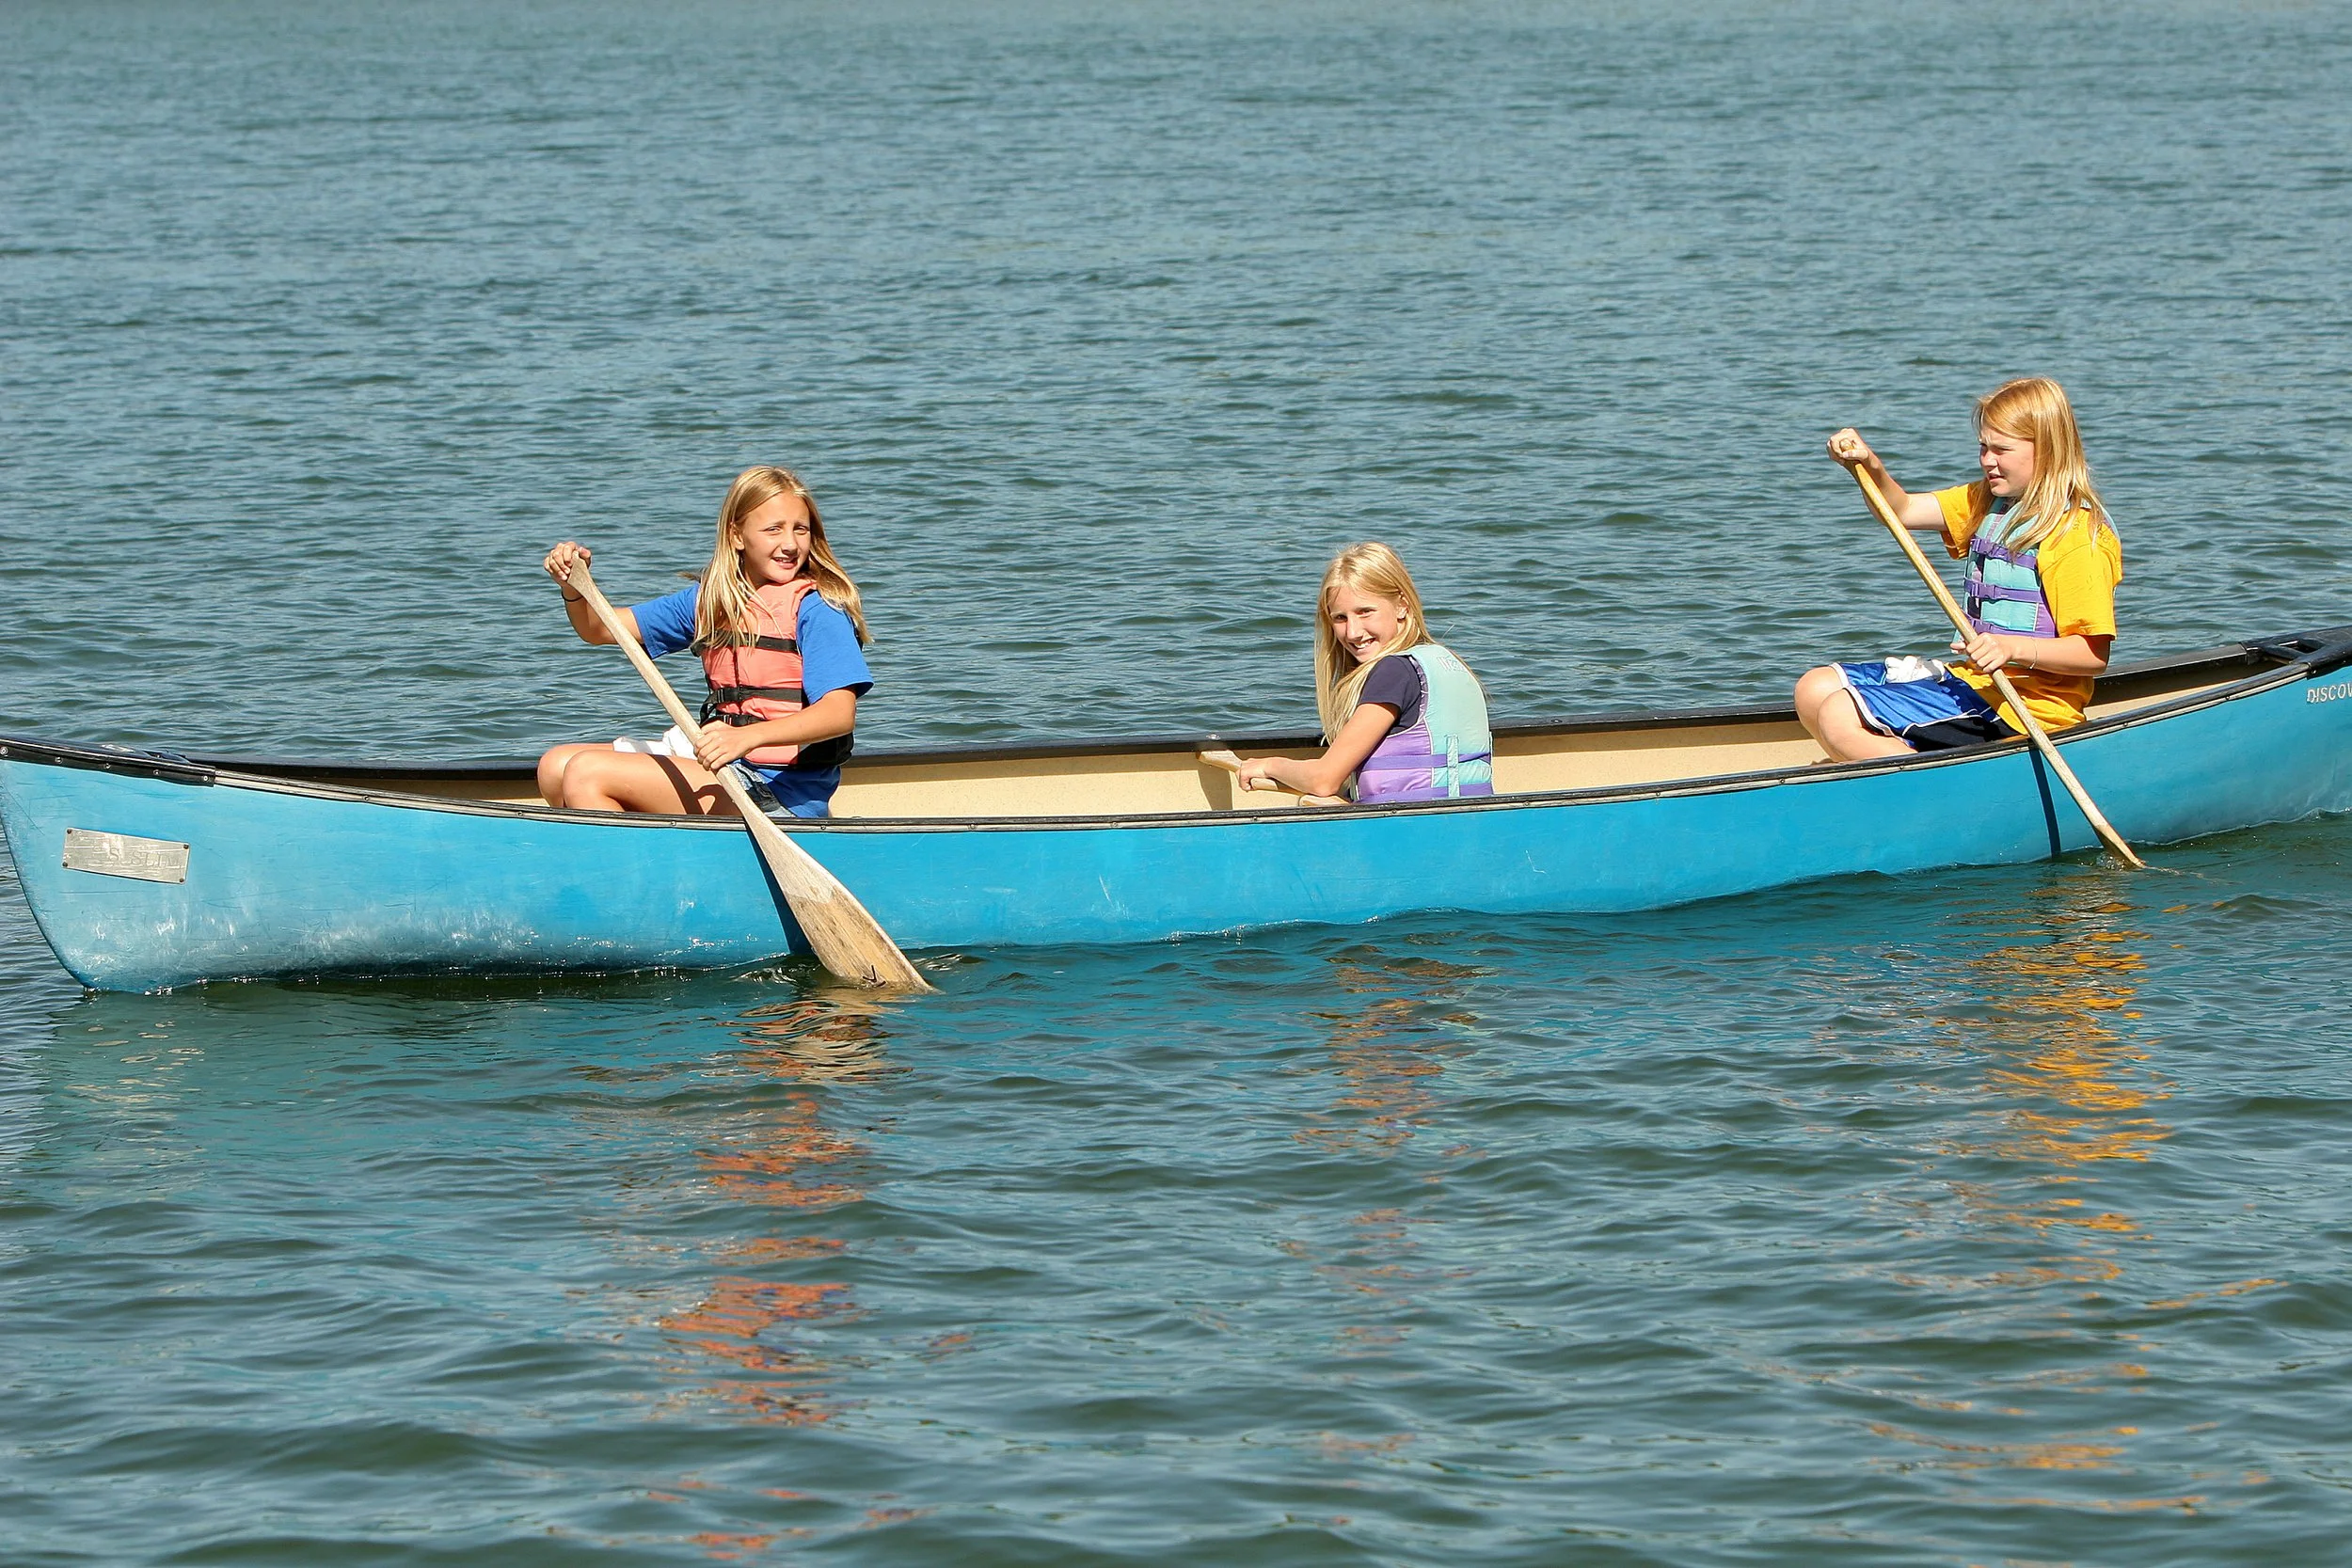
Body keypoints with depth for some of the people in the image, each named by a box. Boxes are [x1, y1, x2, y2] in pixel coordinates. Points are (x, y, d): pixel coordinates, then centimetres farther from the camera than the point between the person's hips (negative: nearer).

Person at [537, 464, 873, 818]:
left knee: (587, 774, -16)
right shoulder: (710, 600, 11)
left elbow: (840, 713, -24)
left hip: (779, 793, -8)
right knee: (556, 767, 6)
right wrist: (573, 585, -5)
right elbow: (598, 628, 17)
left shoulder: (815, 609, -11)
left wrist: (748, 736, -38)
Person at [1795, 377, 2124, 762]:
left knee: (1841, 717, -20)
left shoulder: (2079, 535, -15)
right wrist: (1870, 467, -4)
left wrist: (2015, 649, -34)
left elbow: (2093, 654, -19)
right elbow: (1902, 510, 16)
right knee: (1814, 689, 9)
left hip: (2014, 708, -10)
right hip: (1968, 676, 10)